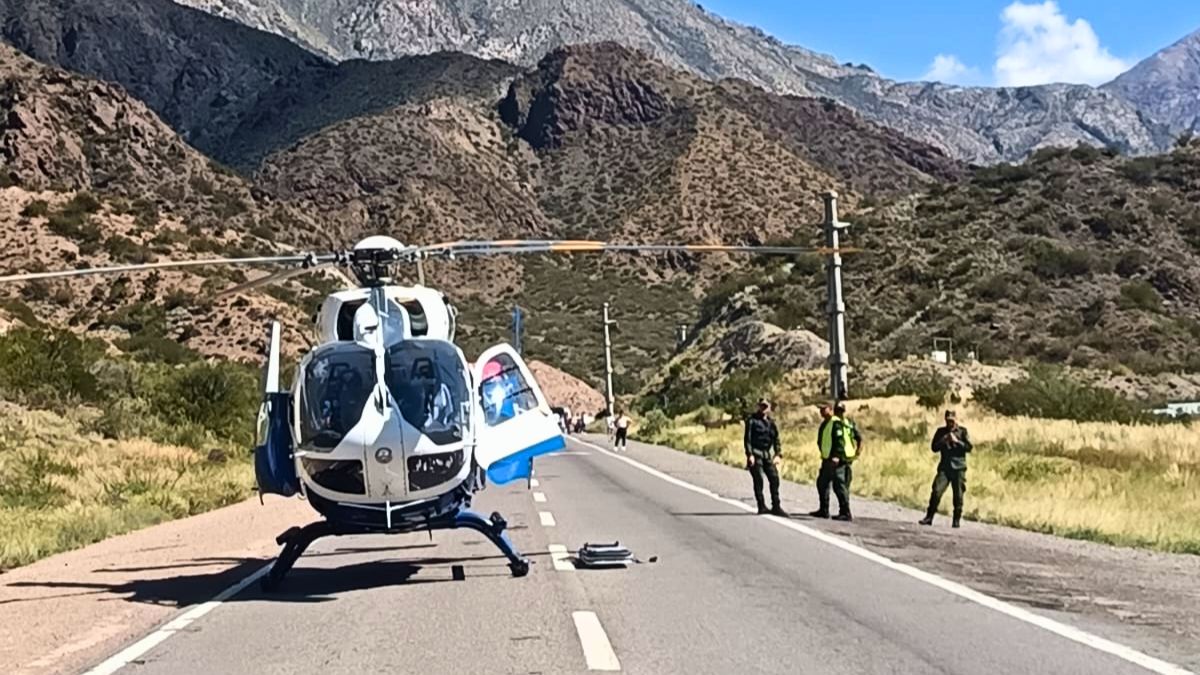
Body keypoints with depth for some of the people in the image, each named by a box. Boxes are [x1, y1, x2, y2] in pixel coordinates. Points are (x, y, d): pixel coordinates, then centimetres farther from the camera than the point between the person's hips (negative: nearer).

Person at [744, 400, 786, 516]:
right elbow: (747, 438, -8)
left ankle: (776, 507, 8)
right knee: (758, 480, -6)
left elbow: (776, 440, 12)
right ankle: (761, 506, 1)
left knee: (774, 479, 0)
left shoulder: (771, 423, 12)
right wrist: (749, 454, -16)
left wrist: (778, 454, -1)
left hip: (767, 455, 5)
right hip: (756, 454, -5)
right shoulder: (752, 420, -3)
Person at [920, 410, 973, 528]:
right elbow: (934, 447, 8)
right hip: (944, 466, 1)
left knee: (958, 494, -1)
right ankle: (929, 516, -6)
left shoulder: (963, 431, 6)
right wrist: (942, 442, -9)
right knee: (937, 490, -11)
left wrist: (957, 441, -13)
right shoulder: (941, 432, 12)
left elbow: (969, 447, -2)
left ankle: (957, 519, 10)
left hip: (959, 467, -1)